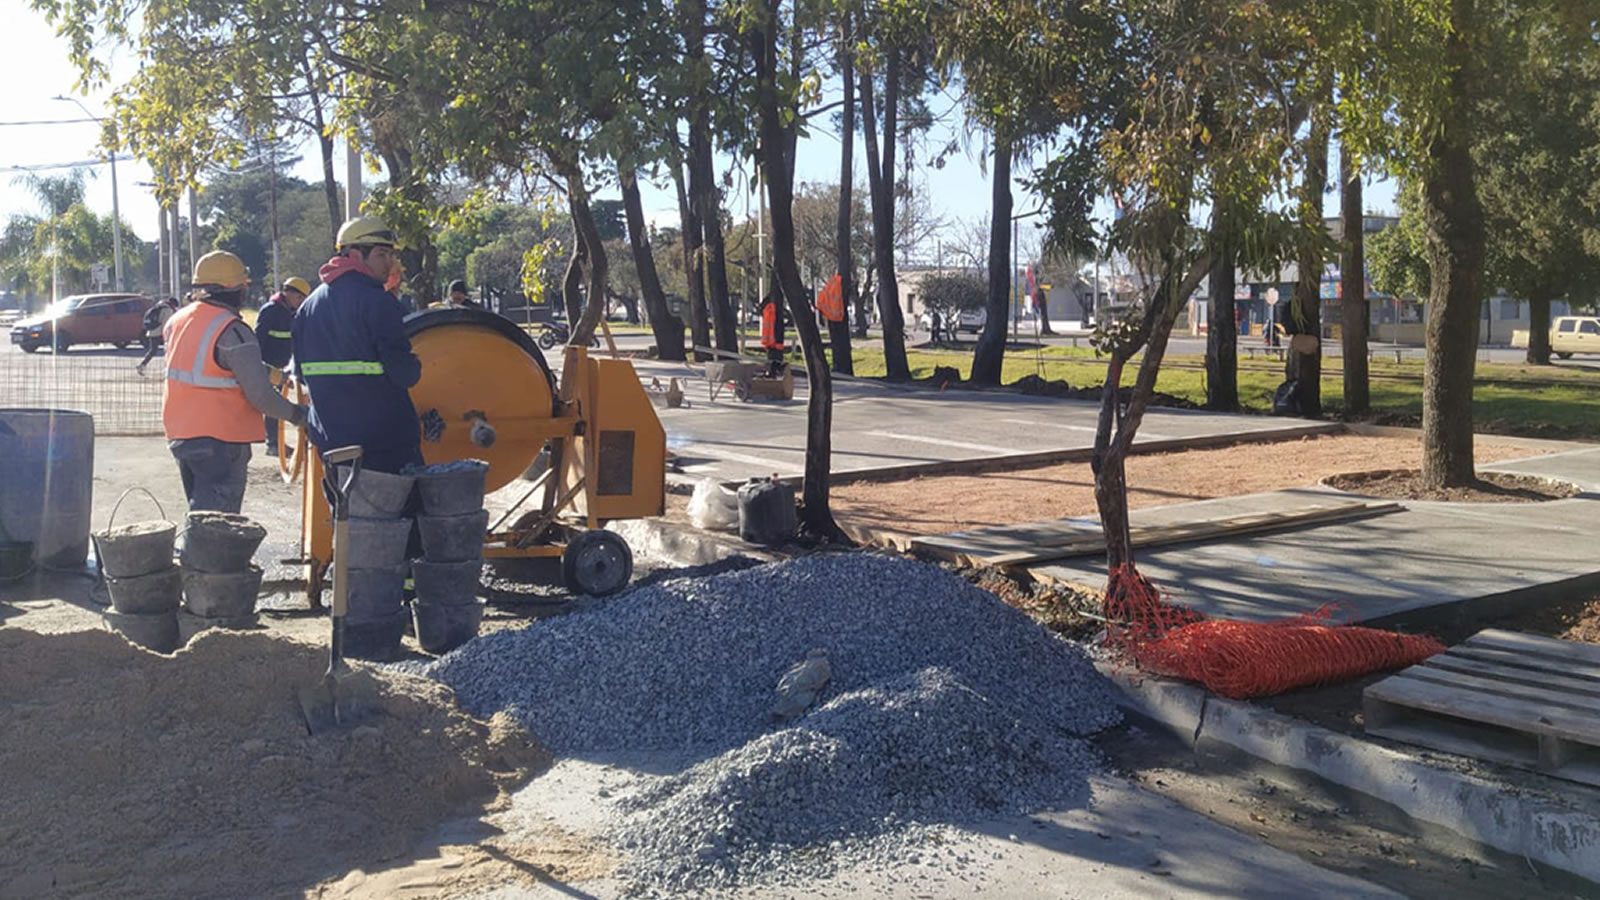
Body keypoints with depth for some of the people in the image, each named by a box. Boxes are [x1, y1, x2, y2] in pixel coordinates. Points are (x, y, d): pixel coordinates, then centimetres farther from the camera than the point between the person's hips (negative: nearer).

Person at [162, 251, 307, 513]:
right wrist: (296, 414, -3)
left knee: (200, 508, 20)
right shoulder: (233, 331, -17)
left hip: (179, 434, 8)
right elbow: (260, 396, -19)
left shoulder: (177, 321, 8)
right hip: (220, 440, -8)